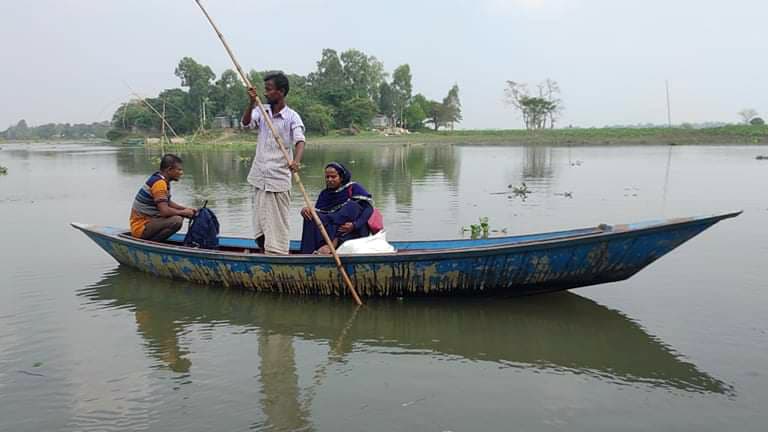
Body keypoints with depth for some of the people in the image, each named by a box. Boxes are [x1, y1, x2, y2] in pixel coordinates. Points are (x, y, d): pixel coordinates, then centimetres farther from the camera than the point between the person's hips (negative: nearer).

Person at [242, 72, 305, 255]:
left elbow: (300, 141, -21)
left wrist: (296, 161, -40)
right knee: (259, 223, 14)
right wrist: (252, 102, -23)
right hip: (259, 178, 6)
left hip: (279, 179, -5)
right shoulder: (261, 111, 9)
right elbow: (246, 123, -7)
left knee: (278, 223, -2)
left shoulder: (292, 117, -7)